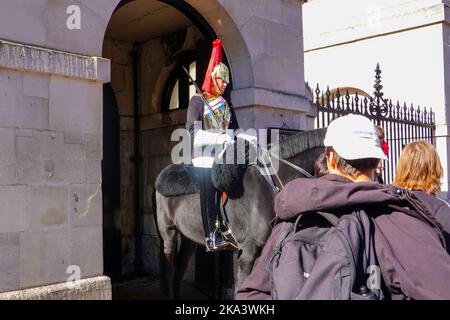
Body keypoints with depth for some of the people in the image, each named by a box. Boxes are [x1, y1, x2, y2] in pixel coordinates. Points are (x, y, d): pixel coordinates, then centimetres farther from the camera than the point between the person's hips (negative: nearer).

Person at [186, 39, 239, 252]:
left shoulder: (226, 104, 20)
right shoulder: (197, 101, 0)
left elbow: (234, 129, 20)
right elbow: (193, 130, -12)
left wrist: (231, 137, -3)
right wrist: (219, 138, -20)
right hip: (206, 159, -6)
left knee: (224, 196, 3)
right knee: (208, 198, -5)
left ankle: (224, 233, 8)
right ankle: (211, 238, -4)